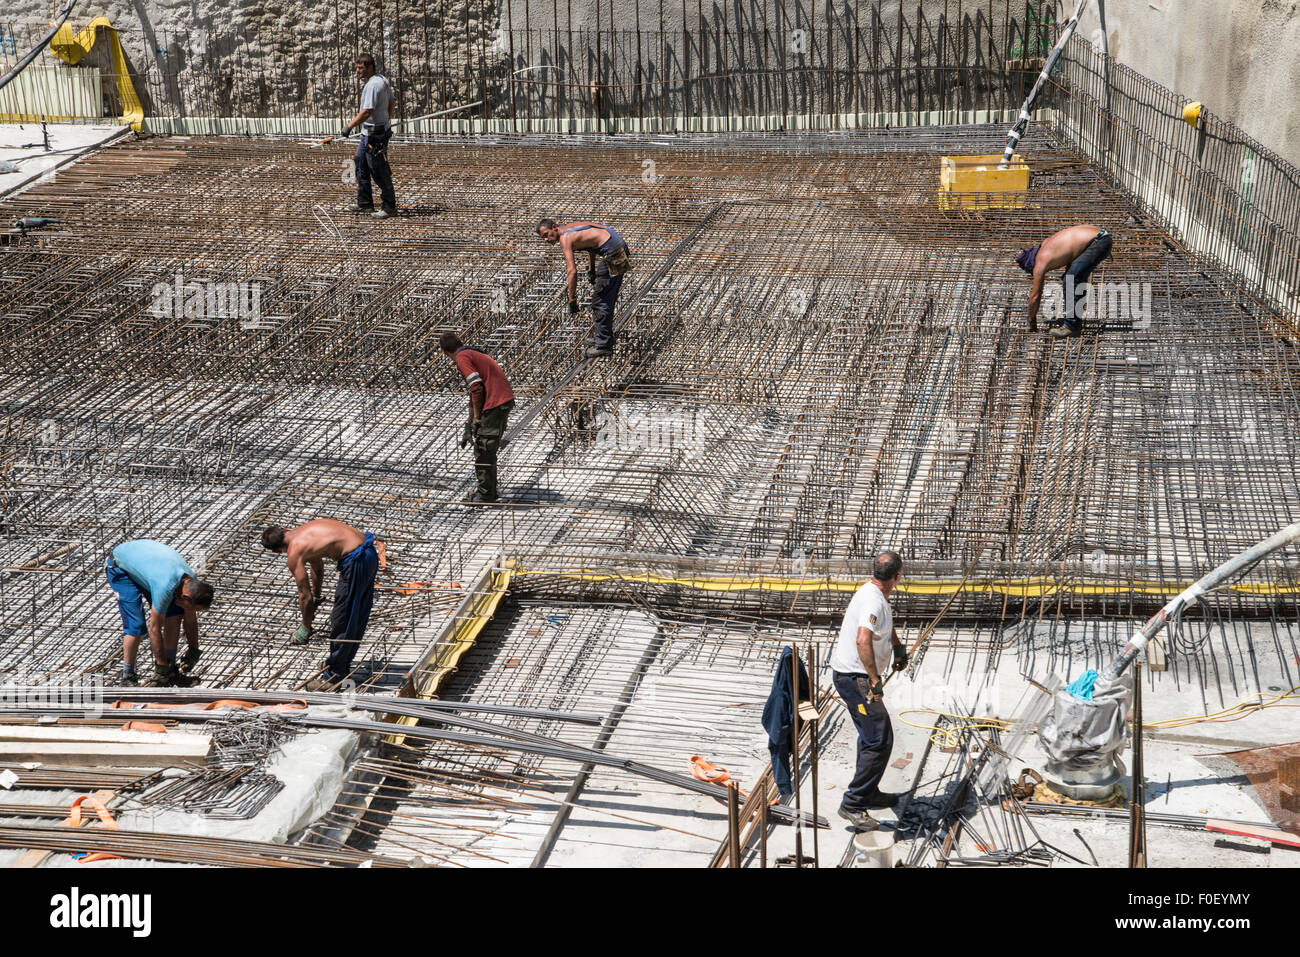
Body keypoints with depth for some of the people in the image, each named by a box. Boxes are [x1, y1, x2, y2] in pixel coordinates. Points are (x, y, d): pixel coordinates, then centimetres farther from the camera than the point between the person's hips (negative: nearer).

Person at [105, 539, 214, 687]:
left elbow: (191, 620, 1)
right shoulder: (165, 587, -40)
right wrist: (162, 665, -21)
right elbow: (154, 629, -29)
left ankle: (171, 669, 7)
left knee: (174, 614, -4)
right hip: (120, 568, -7)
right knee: (136, 625, -18)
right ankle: (128, 677, -2)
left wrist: (193, 650, 8)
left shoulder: (192, 583, -17)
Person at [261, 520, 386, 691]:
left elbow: (304, 595, 1)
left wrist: (306, 627, 13)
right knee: (357, 619, 21)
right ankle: (343, 666, 37)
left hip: (356, 561, -9)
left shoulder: (294, 552, -5)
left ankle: (334, 676, 14)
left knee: (341, 622, 4)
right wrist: (316, 597, 52)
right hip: (371, 553, 9)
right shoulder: (305, 530, 21)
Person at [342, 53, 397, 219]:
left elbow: (367, 112, -28)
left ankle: (389, 206, 8)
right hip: (368, 132, 11)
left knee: (379, 171, -2)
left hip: (374, 134, -11)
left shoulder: (372, 85, -23)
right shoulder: (383, 80, 8)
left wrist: (349, 126, -20)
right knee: (361, 165, 19)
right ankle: (364, 203, 28)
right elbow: (392, 101, 20)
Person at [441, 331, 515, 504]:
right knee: (488, 450, 19)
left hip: (494, 405, -9)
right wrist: (469, 426, 35)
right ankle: (489, 492, 27)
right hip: (507, 401, 9)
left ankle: (486, 496, 7)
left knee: (483, 452, 0)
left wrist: (476, 418, -7)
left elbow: (477, 388, -17)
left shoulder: (462, 358, -6)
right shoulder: (476, 354, 24)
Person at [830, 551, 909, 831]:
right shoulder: (873, 601, -23)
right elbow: (863, 640, -38)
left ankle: (868, 793, 36)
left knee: (871, 735, 22)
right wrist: (875, 679, -37)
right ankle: (853, 804, -9)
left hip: (853, 677, 11)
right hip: (855, 678, -11)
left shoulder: (878, 596, 10)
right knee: (880, 740, -11)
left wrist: (898, 646, 22)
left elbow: (887, 624, 34)